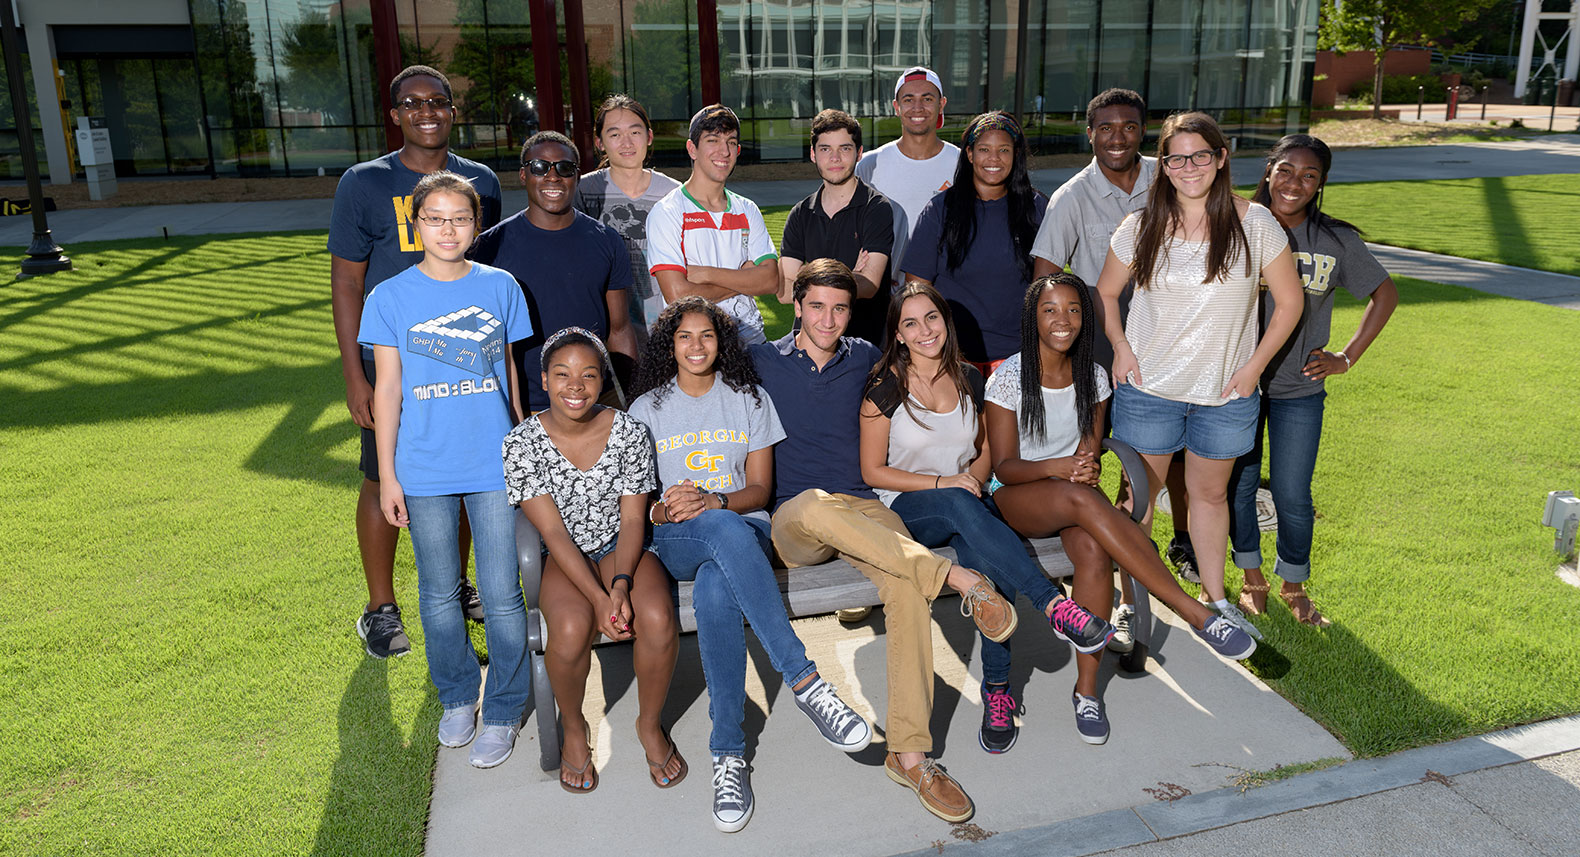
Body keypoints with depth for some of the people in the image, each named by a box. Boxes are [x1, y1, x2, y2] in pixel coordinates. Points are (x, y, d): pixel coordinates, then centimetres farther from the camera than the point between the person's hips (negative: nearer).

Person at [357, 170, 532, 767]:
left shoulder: (499, 288, 1)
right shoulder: (391, 297, -2)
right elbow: (387, 389, 0)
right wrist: (387, 476, -1)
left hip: (496, 466, 0)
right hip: (425, 471, 0)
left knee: (502, 595, 2)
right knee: (439, 595, 14)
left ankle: (504, 710, 20)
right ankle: (457, 697, 34)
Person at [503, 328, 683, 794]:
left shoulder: (629, 433, -9)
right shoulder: (522, 443, -12)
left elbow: (633, 519, -7)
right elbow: (554, 532, -15)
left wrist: (621, 584, -24)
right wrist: (598, 598, -25)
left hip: (621, 547, 1)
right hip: (561, 557, -1)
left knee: (657, 619, -28)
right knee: (572, 629, -31)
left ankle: (650, 724, 1)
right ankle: (573, 729, 1)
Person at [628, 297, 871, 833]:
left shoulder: (749, 400, 13)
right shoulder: (648, 409, 13)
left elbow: (760, 489, 7)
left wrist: (713, 500, -14)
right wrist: (664, 510, -15)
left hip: (744, 530, 1)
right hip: (675, 543, 0)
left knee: (714, 595, -39)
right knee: (727, 531, -41)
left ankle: (728, 752, -33)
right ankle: (803, 679, -44)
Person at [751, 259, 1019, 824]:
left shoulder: (865, 359, 15)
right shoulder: (761, 362, 7)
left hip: (863, 511, 2)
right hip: (792, 524, -2)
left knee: (908, 586, -30)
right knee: (815, 503, -41)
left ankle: (909, 753, -26)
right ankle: (958, 578, -36)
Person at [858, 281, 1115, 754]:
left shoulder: (969, 379, 8)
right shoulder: (886, 388, -4)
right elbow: (873, 471, -4)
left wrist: (974, 482, -5)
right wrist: (942, 483, -14)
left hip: (966, 505, 3)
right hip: (906, 509, -3)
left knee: (988, 559, -31)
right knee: (960, 505, -39)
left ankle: (997, 690, -20)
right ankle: (1054, 606, -41)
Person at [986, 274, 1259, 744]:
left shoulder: (1093, 377, 4)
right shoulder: (1009, 378, -8)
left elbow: (1091, 445, 11)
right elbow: (1004, 467, -8)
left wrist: (1089, 458, -15)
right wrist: (1056, 467, -28)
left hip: (1073, 498, 3)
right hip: (1016, 499, -3)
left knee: (1094, 551, -32)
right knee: (1080, 498, -36)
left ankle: (1086, 687, -19)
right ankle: (1197, 613, -35)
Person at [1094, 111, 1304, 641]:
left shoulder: (1254, 224, -4)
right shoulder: (1141, 228, -3)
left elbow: (1288, 301, 3)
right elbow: (1105, 292, 10)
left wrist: (1255, 366, -4)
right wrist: (1121, 348, -3)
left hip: (1226, 391, 1)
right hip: (1149, 386, 0)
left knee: (1210, 492, 14)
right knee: (1141, 493, 6)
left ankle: (1215, 599, 30)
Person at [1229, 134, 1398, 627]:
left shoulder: (1337, 240, -5)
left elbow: (1385, 295, 8)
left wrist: (1347, 358, 2)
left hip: (1300, 389, 0)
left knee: (1292, 495, 3)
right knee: (1238, 485, 9)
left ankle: (1293, 585, 26)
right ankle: (1252, 580, 29)